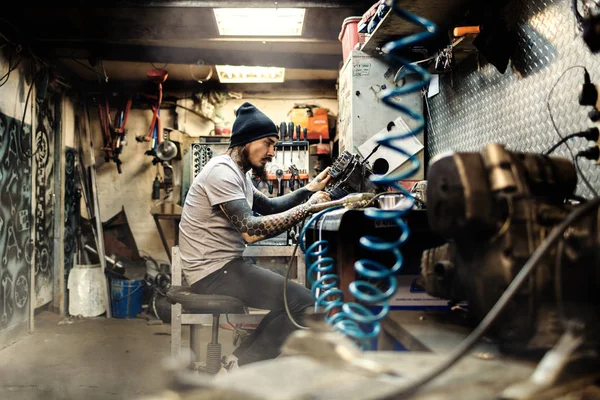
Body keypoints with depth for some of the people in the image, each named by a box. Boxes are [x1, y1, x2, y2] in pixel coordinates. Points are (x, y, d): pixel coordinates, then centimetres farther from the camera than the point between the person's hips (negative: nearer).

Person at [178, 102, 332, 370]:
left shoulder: (238, 172, 15)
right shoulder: (222, 171, -19)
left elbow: (269, 206, 18)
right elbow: (251, 230, -29)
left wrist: (309, 190, 5)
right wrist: (307, 207, -25)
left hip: (224, 264, 11)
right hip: (213, 272, -11)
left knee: (295, 294, 19)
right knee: (302, 302, -16)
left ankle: (245, 360, 17)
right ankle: (244, 365, -2)